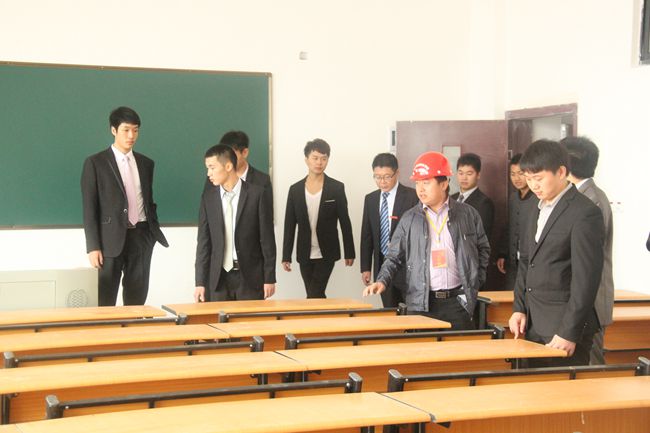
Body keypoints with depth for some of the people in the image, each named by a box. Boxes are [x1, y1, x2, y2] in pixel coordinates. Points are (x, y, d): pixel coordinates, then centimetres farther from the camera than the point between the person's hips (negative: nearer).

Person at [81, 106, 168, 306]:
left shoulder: (146, 163, 12)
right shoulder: (95, 163, -2)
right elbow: (89, 208, -5)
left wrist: (154, 232, 8)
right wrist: (93, 247, -10)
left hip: (141, 236, 4)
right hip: (111, 238, -4)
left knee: (137, 301, 6)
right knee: (105, 302, -1)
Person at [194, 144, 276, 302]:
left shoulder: (256, 194, -4)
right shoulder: (208, 197, 5)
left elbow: (267, 239, -2)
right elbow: (203, 241, 5)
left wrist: (269, 278, -4)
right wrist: (200, 282, 0)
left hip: (250, 277, -2)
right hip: (218, 277, 2)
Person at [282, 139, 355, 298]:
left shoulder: (336, 188, -2)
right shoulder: (295, 189, 4)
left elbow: (345, 222, 1)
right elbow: (289, 225, 6)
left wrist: (349, 253, 1)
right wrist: (286, 256, 3)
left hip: (326, 253, -3)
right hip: (304, 254, 3)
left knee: (314, 297, -12)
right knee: (316, 297, 10)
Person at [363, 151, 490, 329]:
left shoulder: (468, 214, 5)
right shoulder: (409, 219, 5)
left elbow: (483, 249, 16)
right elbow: (394, 257, 8)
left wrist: (475, 284, 9)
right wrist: (382, 281, -8)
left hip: (458, 301, 0)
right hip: (421, 303, 0)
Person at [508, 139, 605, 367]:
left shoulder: (585, 214, -13)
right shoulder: (539, 209, 14)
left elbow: (586, 279, -16)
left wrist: (570, 333, -18)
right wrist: (519, 309, 9)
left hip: (563, 328, -8)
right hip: (534, 326, 8)